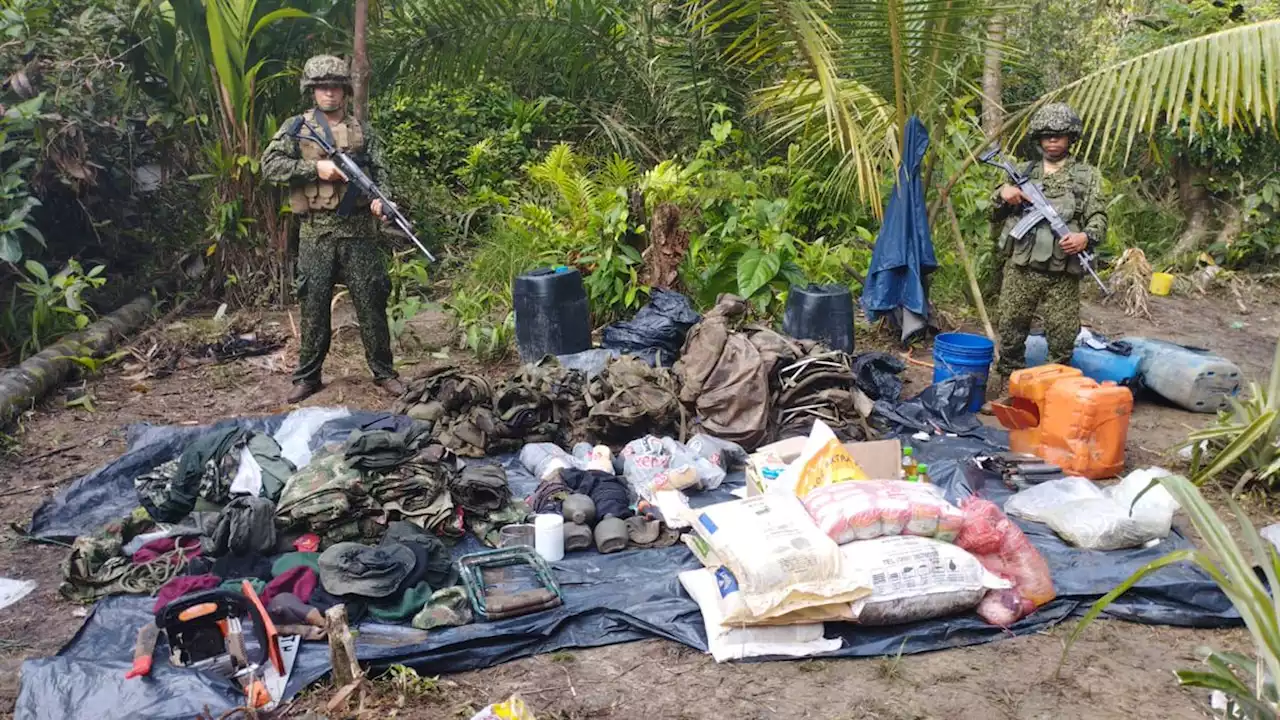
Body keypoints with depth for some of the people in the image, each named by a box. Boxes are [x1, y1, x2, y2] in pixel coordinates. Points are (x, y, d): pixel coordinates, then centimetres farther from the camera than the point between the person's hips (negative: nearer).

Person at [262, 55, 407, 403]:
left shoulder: (361, 130, 11)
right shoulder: (296, 127, 4)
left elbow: (379, 171, 7)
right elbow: (269, 164, -4)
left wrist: (382, 198, -14)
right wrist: (315, 168, -14)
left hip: (358, 230, 1)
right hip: (315, 231, -1)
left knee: (371, 301, 3)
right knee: (314, 305, 4)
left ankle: (383, 372, 14)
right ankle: (308, 376, 16)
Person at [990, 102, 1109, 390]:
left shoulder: (1088, 175, 8)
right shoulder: (1024, 172, 15)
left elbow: (1099, 218, 1)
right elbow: (995, 215, 19)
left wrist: (1086, 237, -21)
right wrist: (1002, 193, -2)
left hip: (1062, 274, -2)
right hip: (1020, 269, 2)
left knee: (1063, 336, 1)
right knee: (1011, 328, 7)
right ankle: (1009, 385, 21)